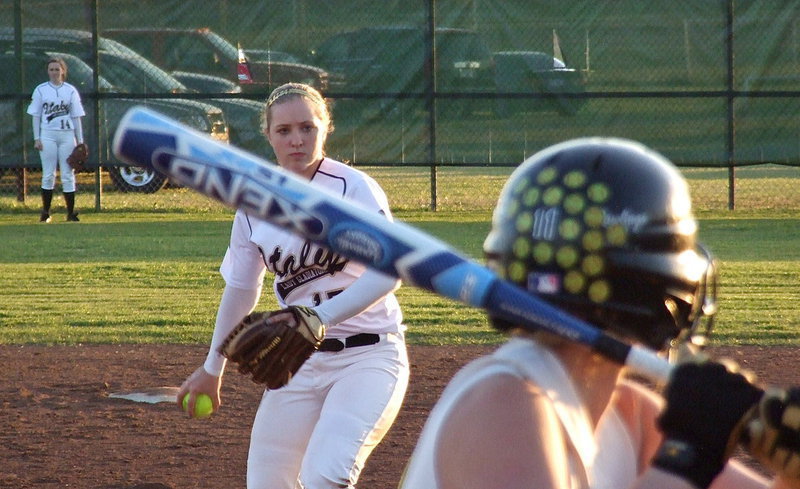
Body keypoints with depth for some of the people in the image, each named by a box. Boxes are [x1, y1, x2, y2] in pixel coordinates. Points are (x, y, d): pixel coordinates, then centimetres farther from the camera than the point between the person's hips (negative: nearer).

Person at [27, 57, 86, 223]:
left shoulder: (71, 91, 6)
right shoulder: (40, 90, 4)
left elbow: (76, 117, 7)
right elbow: (36, 116, 5)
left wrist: (80, 140, 2)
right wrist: (36, 138, -4)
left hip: (67, 135, 1)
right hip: (48, 135, -1)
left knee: (68, 175, 1)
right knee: (48, 174, -2)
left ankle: (71, 212, 3)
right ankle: (45, 212, 4)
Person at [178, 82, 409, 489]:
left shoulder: (353, 188, -10)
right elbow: (240, 289, 19)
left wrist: (320, 319, -35)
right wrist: (212, 368, 25)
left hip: (369, 357, -5)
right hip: (299, 362, 5)